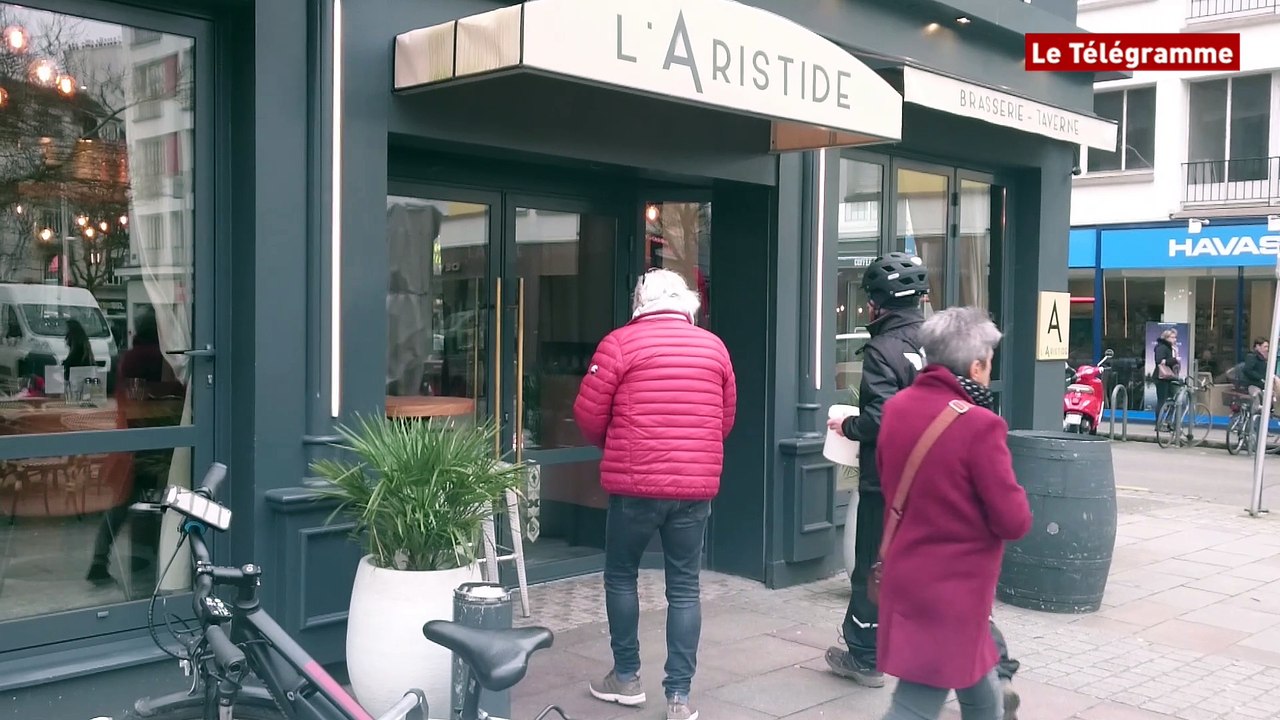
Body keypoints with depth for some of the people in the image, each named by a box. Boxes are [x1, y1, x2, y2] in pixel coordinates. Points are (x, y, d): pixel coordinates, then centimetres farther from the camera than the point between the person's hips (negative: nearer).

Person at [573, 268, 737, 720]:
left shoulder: (621, 342, -4)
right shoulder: (714, 347, 8)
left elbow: (589, 414, -2)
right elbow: (726, 418, 15)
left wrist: (611, 446, 17)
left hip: (636, 483, -3)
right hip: (698, 484, 3)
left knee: (621, 576, 15)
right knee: (684, 588, 9)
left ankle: (626, 677, 24)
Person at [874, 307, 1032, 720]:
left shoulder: (897, 407, 0)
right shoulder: (979, 425, -21)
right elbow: (1015, 522, -16)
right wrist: (1014, 499, 3)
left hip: (908, 574, 8)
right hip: (953, 587, -8)